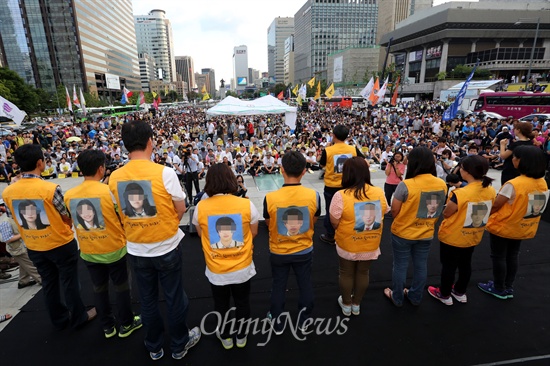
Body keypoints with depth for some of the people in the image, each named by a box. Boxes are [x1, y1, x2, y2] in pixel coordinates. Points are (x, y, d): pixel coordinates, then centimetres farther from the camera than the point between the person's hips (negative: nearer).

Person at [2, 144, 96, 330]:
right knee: (69, 282, 11)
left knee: (49, 283, 19)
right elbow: (67, 217, -13)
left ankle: (59, 319, 35)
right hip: (61, 244, -5)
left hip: (34, 247, 5)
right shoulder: (51, 188, -24)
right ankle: (78, 317, 26)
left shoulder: (7, 192, -7)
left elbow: (15, 219, 5)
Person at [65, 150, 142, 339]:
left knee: (99, 288, 18)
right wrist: (124, 236, 8)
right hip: (113, 249, -4)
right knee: (121, 287, 13)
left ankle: (107, 326, 34)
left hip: (88, 251, 4)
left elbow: (74, 219, 8)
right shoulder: (110, 191, -20)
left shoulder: (69, 195, -7)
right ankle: (126, 324, 27)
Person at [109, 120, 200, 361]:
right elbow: (181, 210, -10)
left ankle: (154, 347, 40)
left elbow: (120, 213, 5)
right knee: (174, 298, 15)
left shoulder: (115, 177, -8)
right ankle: (179, 344, 35)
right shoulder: (165, 173, -20)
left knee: (147, 300, 20)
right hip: (167, 248, -3)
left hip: (136, 250, 4)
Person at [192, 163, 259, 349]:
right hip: (242, 268, 0)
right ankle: (241, 336, 45)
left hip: (216, 270, 0)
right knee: (242, 303, 24)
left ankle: (225, 337, 46)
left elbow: (202, 235, 2)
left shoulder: (200, 207, -16)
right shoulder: (246, 204, -18)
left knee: (221, 305, 25)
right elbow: (253, 233, -2)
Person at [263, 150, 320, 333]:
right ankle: (304, 321, 42)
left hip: (278, 251, -1)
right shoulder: (314, 195, -21)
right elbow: (313, 221, -3)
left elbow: (268, 223, -5)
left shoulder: (270, 198, -25)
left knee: (278, 286, 20)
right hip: (304, 250, 1)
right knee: (305, 285, 23)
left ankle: (277, 323, 39)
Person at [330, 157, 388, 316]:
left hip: (347, 244, -3)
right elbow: (382, 215, 3)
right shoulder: (379, 193, -10)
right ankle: (356, 304, 40)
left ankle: (346, 304, 37)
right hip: (371, 244, 4)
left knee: (346, 274, 19)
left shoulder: (341, 195, -24)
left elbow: (334, 222, -17)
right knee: (363, 273, 22)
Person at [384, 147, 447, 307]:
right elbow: (438, 209, 5)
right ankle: (415, 297, 39)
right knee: (421, 266, 20)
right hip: (426, 233, 5)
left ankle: (397, 298, 30)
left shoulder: (406, 185, -25)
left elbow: (394, 211, -16)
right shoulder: (442, 185, -8)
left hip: (403, 233, -4)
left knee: (400, 266, 13)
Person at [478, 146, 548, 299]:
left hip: (503, 226, -7)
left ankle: (499, 289, 24)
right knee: (512, 256, 20)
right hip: (523, 228, 7)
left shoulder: (513, 184, -28)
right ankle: (508, 288, 33)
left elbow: (494, 206, -20)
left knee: (498, 257, 10)